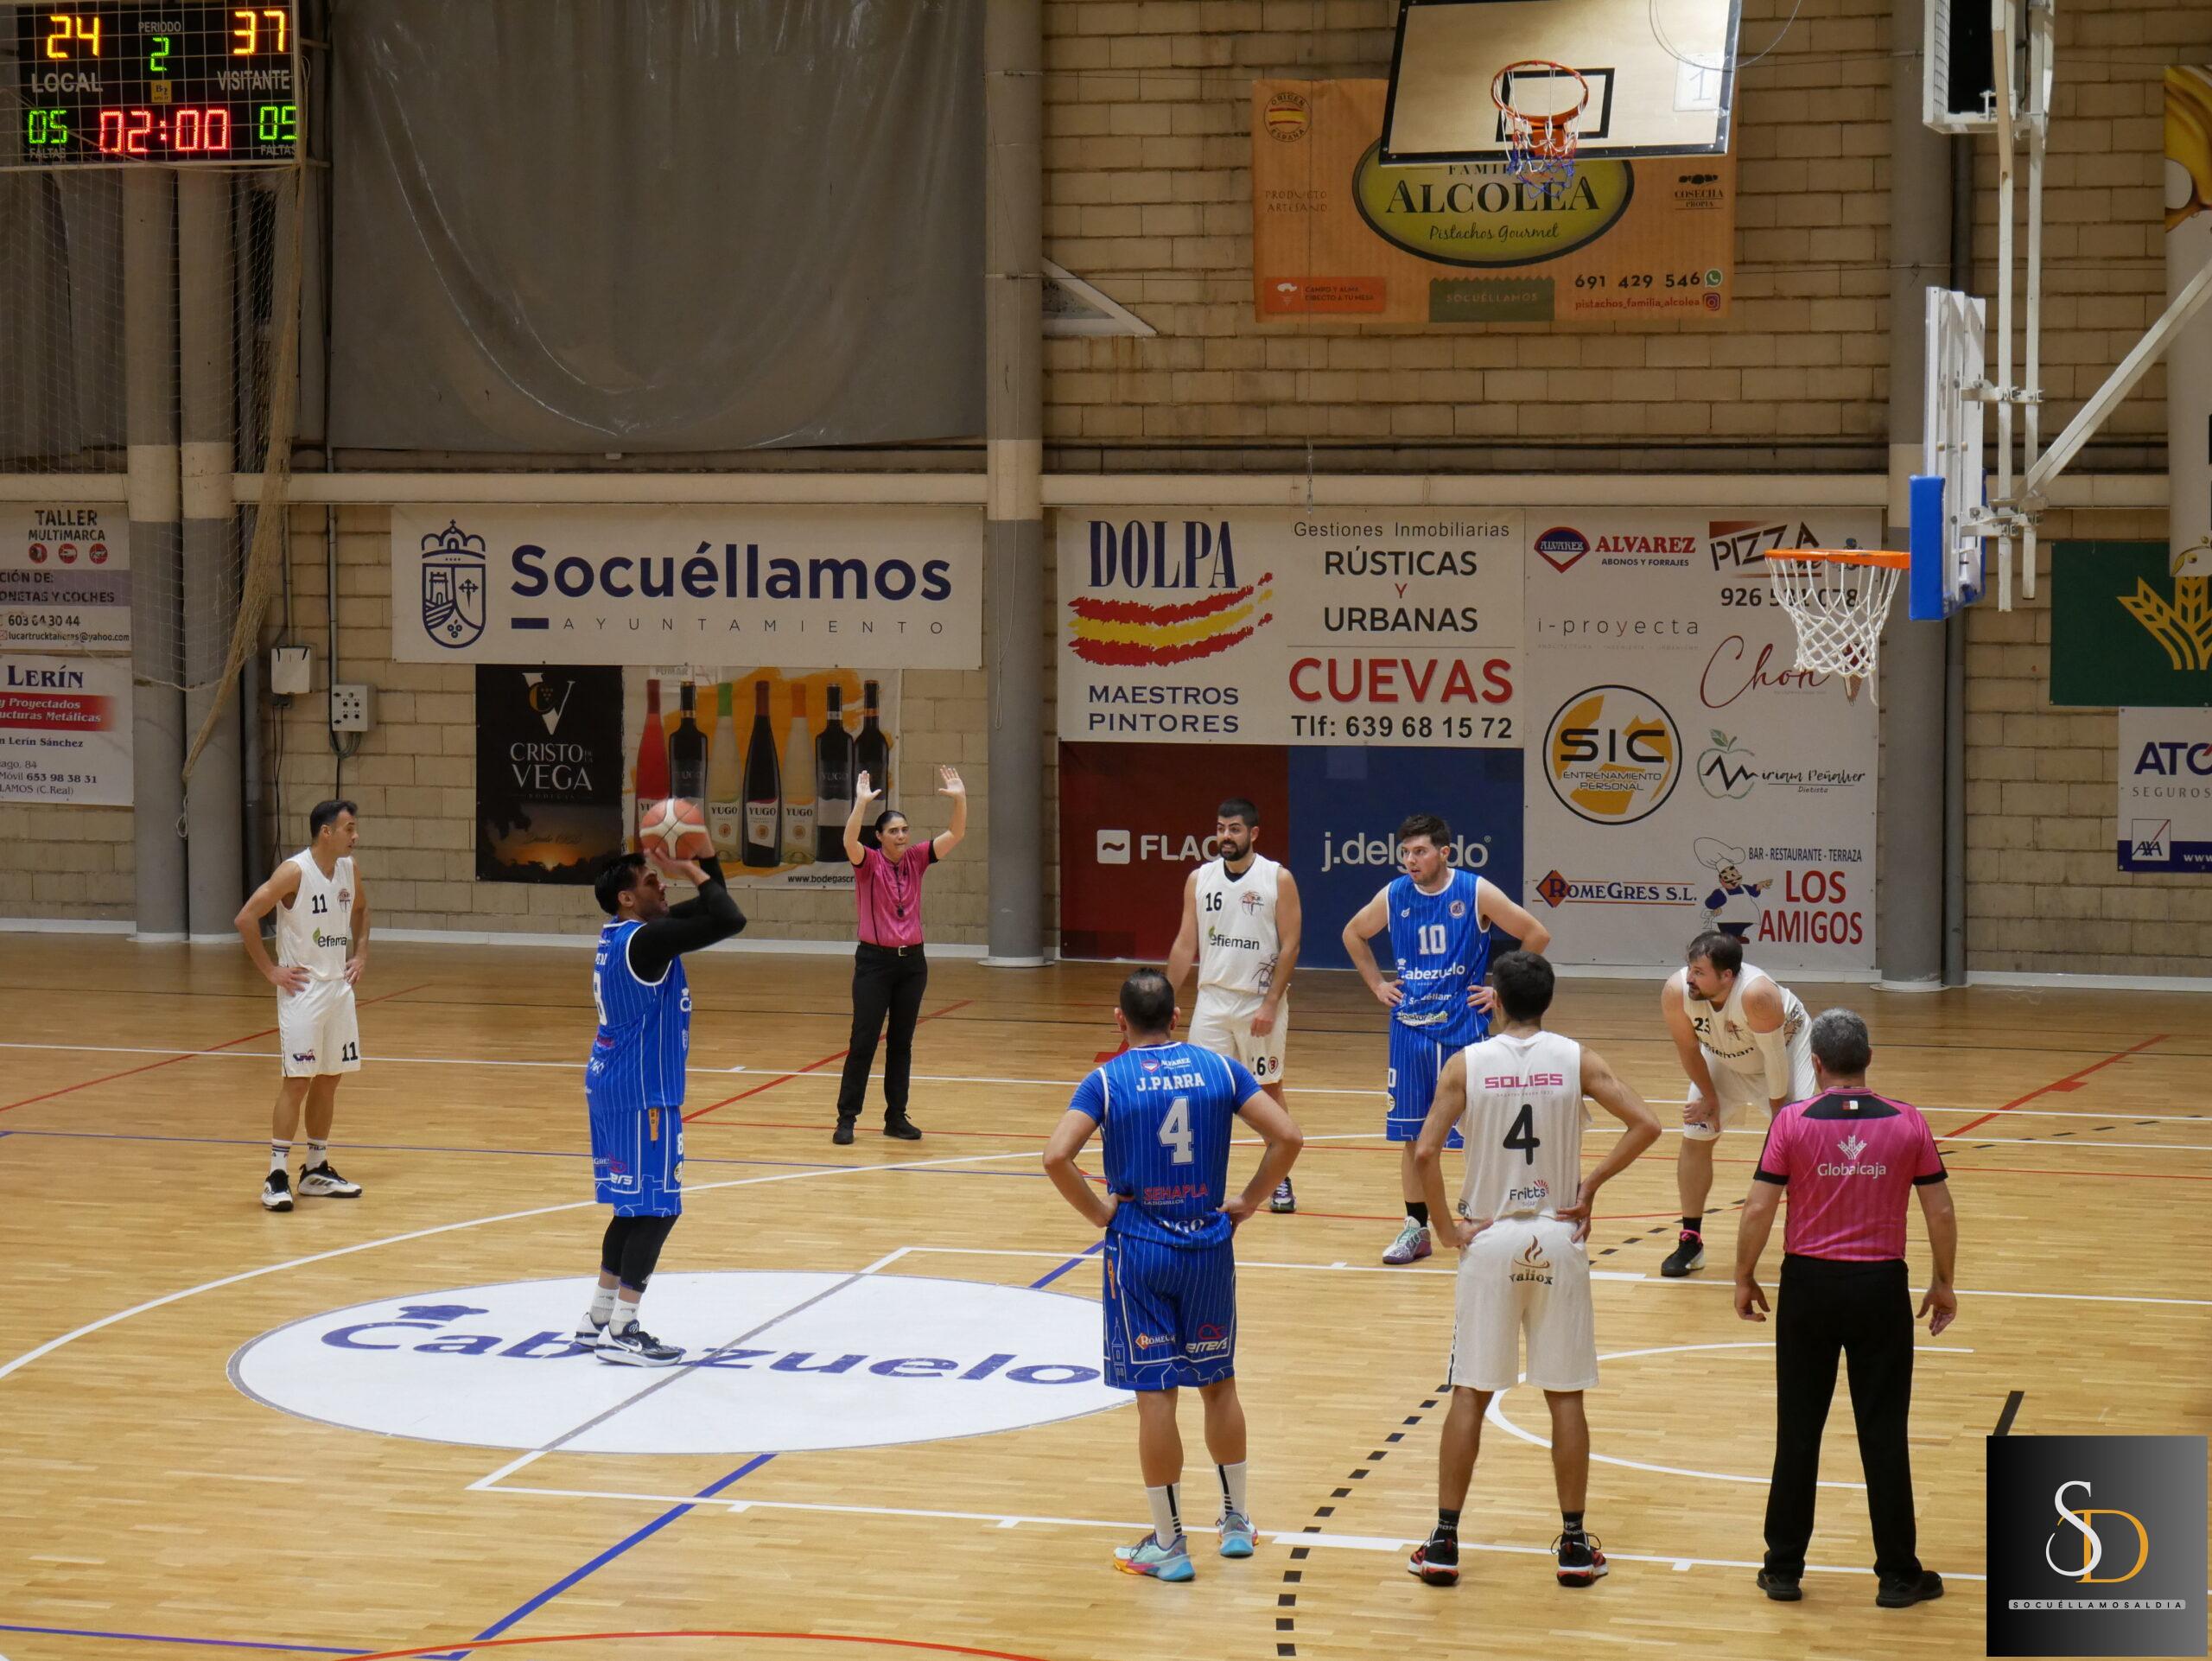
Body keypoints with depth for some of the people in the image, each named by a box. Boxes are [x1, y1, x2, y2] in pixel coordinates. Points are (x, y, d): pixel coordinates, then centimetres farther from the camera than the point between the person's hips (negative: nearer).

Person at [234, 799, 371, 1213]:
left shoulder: (348, 868, 4)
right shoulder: (295, 871, -17)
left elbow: (361, 907, 26)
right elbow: (245, 918, -20)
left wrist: (360, 953, 13)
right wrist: (270, 971, -17)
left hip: (339, 988, 7)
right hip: (302, 990, -7)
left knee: (329, 1079, 11)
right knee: (297, 1081, -9)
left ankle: (316, 1170, 20)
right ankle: (277, 1175, -5)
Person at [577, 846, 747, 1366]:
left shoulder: (622, 933, 10)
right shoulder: (645, 940, -19)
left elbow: (710, 911, 21)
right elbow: (729, 920, -26)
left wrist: (705, 861, 7)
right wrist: (692, 872, -14)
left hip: (612, 1087, 10)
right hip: (642, 1094, -10)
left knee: (637, 1206, 18)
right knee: (657, 1209, -5)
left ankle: (599, 1318, 23)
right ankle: (620, 1333, -4)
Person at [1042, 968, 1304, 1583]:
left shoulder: (1107, 1080, -6)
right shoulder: (1220, 1068, 1)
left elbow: (1056, 1156, -19)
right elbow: (1288, 1138, -5)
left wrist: (1098, 1211, -5)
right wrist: (1248, 1201, 4)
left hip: (1139, 1249, -3)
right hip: (1209, 1245, 3)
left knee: (1154, 1394, 1)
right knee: (1218, 1382, 18)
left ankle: (1168, 1544, 6)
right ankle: (1236, 1521, 28)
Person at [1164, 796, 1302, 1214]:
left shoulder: (1278, 880, -7)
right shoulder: (1199, 879, 3)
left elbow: (1289, 946, -9)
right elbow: (1185, 944, 6)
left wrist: (1270, 1004, -16)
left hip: (1260, 1002, -3)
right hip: (1212, 998, 3)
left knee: (1269, 1088, 8)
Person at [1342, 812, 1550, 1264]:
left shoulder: (1477, 893, -9)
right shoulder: (1394, 896, 1)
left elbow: (1536, 935, -5)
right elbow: (1353, 934, 19)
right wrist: (1377, 985, 10)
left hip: (1464, 1027, -3)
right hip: (1410, 1028, 3)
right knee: (1411, 1133, 6)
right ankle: (1416, 1228, 15)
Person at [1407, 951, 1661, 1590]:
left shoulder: (1466, 1064, -5)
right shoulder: (1576, 1060, -3)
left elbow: (1425, 1153, -14)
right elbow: (1644, 1124, -12)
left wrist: (1447, 1225, -5)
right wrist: (1590, 1185, -4)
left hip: (1489, 1240, 0)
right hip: (1558, 1238, 0)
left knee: (1470, 1393, 6)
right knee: (1565, 1395, 8)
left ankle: (1444, 1544, 6)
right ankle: (1574, 1545, 11)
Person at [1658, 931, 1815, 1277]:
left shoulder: (1757, 994, -43)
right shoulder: (1676, 992, -31)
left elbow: (1775, 1057, -29)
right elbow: (1688, 1048, -12)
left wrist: (1779, 1112, -17)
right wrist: (1710, 1098, -3)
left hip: (1785, 1047, -4)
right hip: (1724, 1059, 4)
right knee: (1694, 1138, 1)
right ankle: (1690, 1241, 15)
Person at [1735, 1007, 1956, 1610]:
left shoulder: (1792, 1122, -8)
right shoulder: (1907, 1123, -4)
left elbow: (1758, 1210, -9)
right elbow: (1941, 1212, 0)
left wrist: (1744, 1279, 4)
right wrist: (1943, 1283, 13)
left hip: (1809, 1286, 0)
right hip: (1881, 1289, 0)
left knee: (1798, 1431, 9)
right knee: (1884, 1435, 7)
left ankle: (1784, 1568, 16)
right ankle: (1898, 1575, 12)